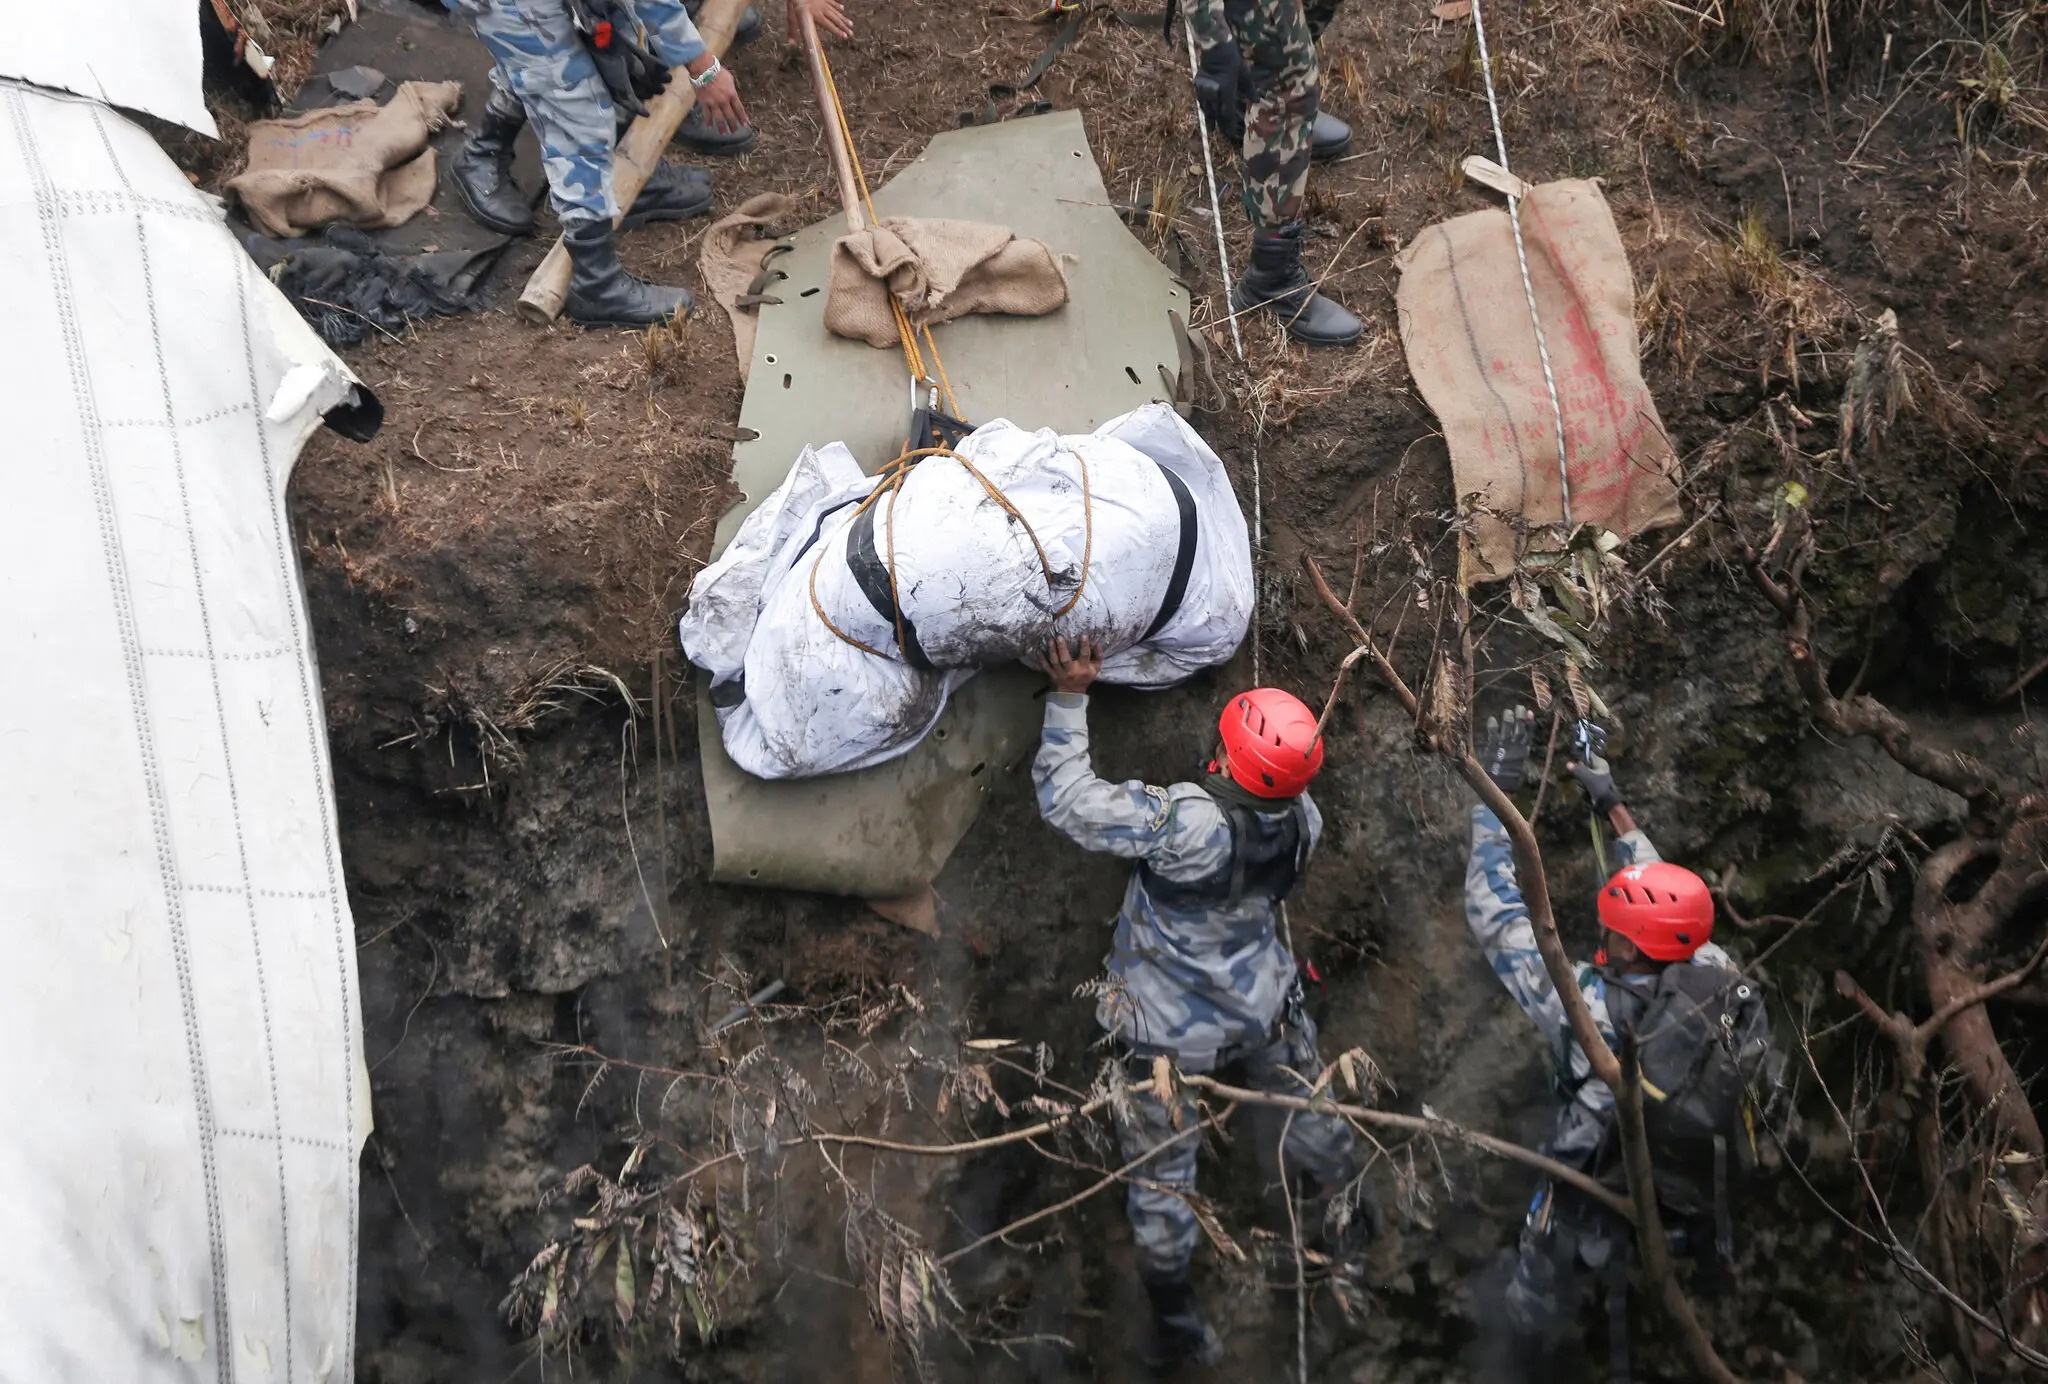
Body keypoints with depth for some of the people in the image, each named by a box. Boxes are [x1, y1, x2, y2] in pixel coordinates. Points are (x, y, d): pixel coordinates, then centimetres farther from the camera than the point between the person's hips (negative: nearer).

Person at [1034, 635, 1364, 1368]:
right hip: (1264, 1007, 5)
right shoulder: (1302, 820, -20)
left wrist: (1069, 698, -28)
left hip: (1169, 1030, -5)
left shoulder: (1192, 823, -38)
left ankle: (1176, 1321, 28)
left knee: (1160, 1170, 13)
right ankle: (1338, 1211, 58)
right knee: (1307, 1104, 32)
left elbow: (1068, 801, -33)